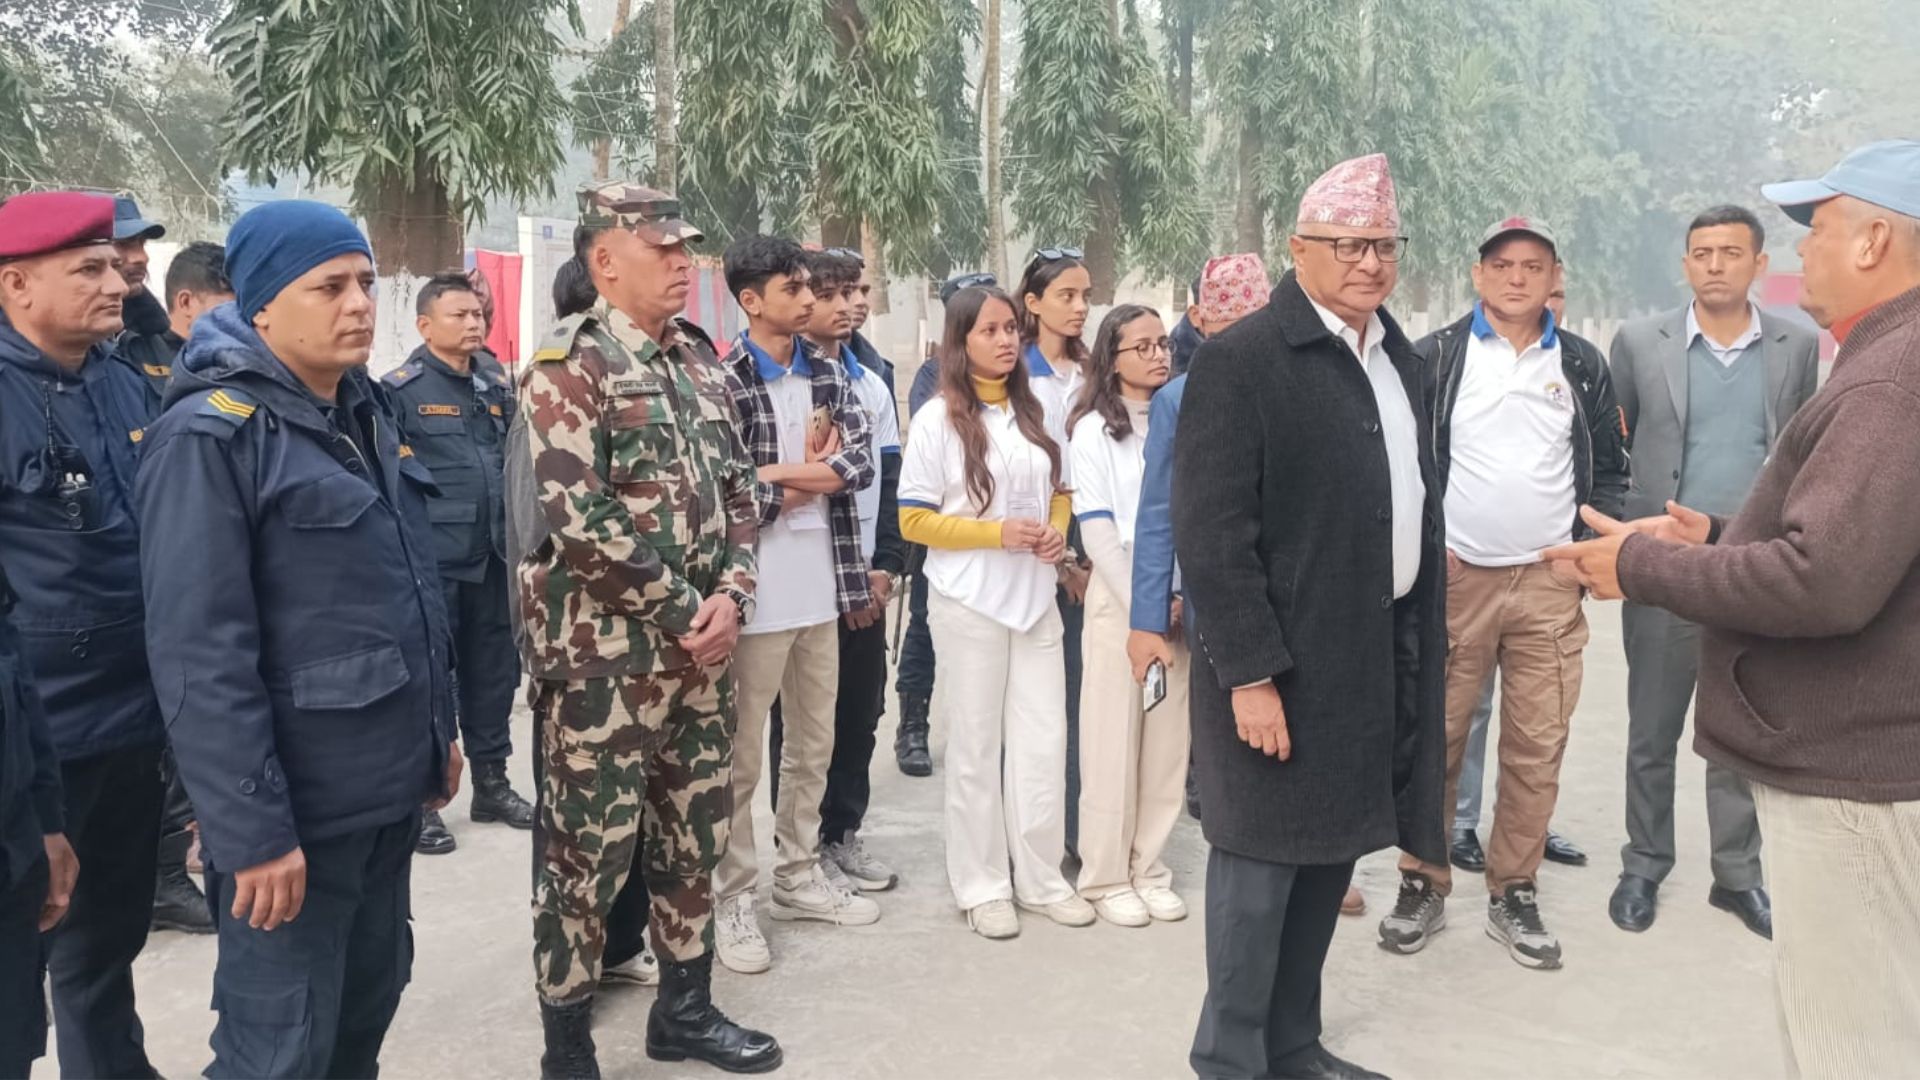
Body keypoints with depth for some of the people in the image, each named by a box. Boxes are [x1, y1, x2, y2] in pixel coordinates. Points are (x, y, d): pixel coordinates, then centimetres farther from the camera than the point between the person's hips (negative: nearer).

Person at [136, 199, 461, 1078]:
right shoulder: (210, 435, -15)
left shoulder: (363, 413, 11)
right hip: (296, 808, -8)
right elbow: (200, 657, -20)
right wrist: (252, 831, -22)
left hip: (388, 790, 8)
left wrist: (438, 730, 18)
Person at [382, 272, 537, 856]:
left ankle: (492, 783, 27)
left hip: (495, 557, 6)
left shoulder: (497, 386, 12)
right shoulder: (401, 389, -7)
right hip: (433, 561, -6)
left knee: (494, 670, 13)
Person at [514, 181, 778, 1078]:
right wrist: (684, 612, -16)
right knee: (589, 849, 3)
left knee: (695, 832, 16)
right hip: (602, 652, -7)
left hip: (698, 649, 7)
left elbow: (736, 489, 13)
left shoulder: (700, 362, 11)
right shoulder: (568, 365, -12)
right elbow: (577, 518, -20)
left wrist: (729, 596, -4)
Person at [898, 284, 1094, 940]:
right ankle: (982, 887, 17)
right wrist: (997, 533, -18)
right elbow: (913, 520, -9)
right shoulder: (938, 419, -7)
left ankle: (1041, 879, 21)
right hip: (969, 602, -4)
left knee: (1044, 742, 7)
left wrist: (1058, 533, -5)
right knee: (976, 748, 5)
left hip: (1036, 598, 5)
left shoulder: (1038, 413, 8)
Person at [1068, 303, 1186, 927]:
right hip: (1119, 597, -4)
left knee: (1168, 741, 5)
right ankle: (1106, 876, 12)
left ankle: (1149, 869, 18)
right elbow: (1097, 532, -8)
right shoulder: (1094, 429, -2)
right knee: (1114, 741, 0)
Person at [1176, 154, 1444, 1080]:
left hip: (1386, 651, 8)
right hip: (1284, 660, -7)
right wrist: (1248, 673, -20)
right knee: (1262, 860, 3)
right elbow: (1211, 535, -17)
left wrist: (1429, 636, 13)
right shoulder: (1240, 361, -13)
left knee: (1331, 855, 16)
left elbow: (1416, 500, 17)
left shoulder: (1399, 356, 12)